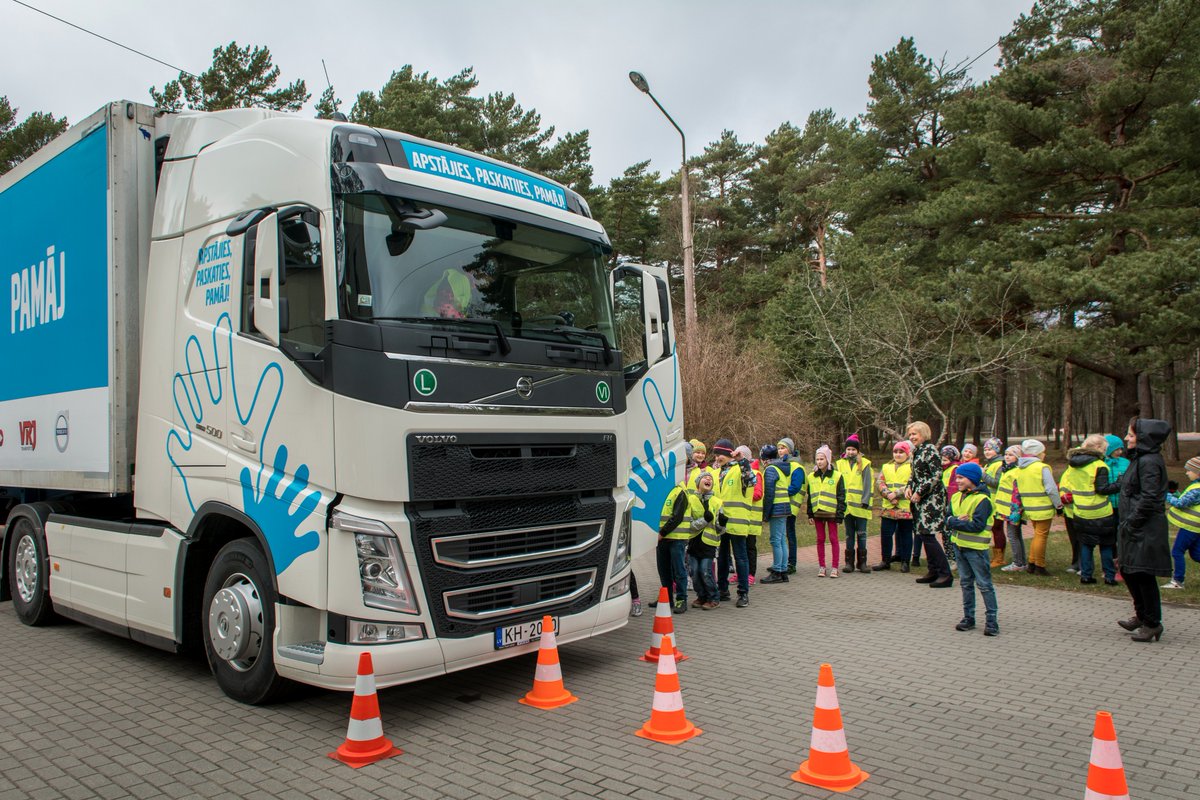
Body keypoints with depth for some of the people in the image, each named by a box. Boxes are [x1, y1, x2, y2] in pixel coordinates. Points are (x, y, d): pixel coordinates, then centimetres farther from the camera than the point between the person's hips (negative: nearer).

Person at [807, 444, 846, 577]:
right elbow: (810, 497, 13)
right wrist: (810, 514, 7)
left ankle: (835, 568, 8)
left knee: (833, 539, 1)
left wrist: (839, 514, -9)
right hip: (817, 513, 4)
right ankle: (822, 567, 14)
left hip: (831, 512, -4)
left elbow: (841, 496, -3)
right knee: (820, 539, 8)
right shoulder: (812, 477, 9)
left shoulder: (837, 476, -3)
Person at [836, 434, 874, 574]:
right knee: (849, 535, 7)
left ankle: (862, 562, 9)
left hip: (860, 505, -2)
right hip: (846, 505, 2)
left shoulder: (864, 464, 2)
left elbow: (867, 484, -3)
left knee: (861, 534, 2)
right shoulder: (840, 464, 9)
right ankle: (849, 562, 12)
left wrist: (865, 501, -12)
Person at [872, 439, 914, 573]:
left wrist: (896, 493, -18)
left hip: (906, 508, -4)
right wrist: (889, 495, -14)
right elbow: (881, 483, 4)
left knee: (905, 534, 6)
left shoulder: (911, 467, 1)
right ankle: (886, 560, 15)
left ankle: (905, 562, 15)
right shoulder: (886, 467, 15)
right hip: (888, 508, 4)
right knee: (885, 534, 4)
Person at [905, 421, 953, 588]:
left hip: (931, 498, -9)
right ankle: (933, 571, 18)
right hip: (920, 499, 9)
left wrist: (920, 492, -17)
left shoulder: (930, 450, -12)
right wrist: (909, 487, 4)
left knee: (928, 535, -12)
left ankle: (946, 574, -7)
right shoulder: (917, 451, 15)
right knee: (923, 535, 10)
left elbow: (936, 475, -18)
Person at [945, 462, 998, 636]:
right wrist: (959, 520, -16)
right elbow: (948, 519, 6)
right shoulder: (956, 497, 8)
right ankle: (968, 617, 23)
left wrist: (954, 522, -15)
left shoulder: (982, 499, -15)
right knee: (966, 583, 15)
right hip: (960, 545, 7)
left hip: (976, 548, -7)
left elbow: (978, 525, -21)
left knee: (984, 585, 0)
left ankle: (992, 620, 7)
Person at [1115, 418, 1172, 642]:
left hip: (1145, 531, -10)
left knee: (1143, 575, -1)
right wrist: (1126, 524, 15)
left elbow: (1149, 498, -22)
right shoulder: (1139, 459, 14)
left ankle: (1153, 623, 11)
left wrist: (1131, 523, -18)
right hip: (1134, 529, 10)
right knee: (1128, 571, 17)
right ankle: (1142, 615, 30)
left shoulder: (1149, 462, -17)